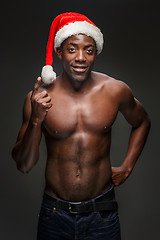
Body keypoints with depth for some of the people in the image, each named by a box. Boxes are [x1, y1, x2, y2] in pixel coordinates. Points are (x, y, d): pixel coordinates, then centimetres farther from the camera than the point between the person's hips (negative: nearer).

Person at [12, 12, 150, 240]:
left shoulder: (116, 91, -7)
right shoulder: (38, 97, -11)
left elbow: (142, 123, 13)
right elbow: (24, 165, -10)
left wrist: (127, 167, 7)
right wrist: (35, 120, -25)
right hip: (55, 213, 0)